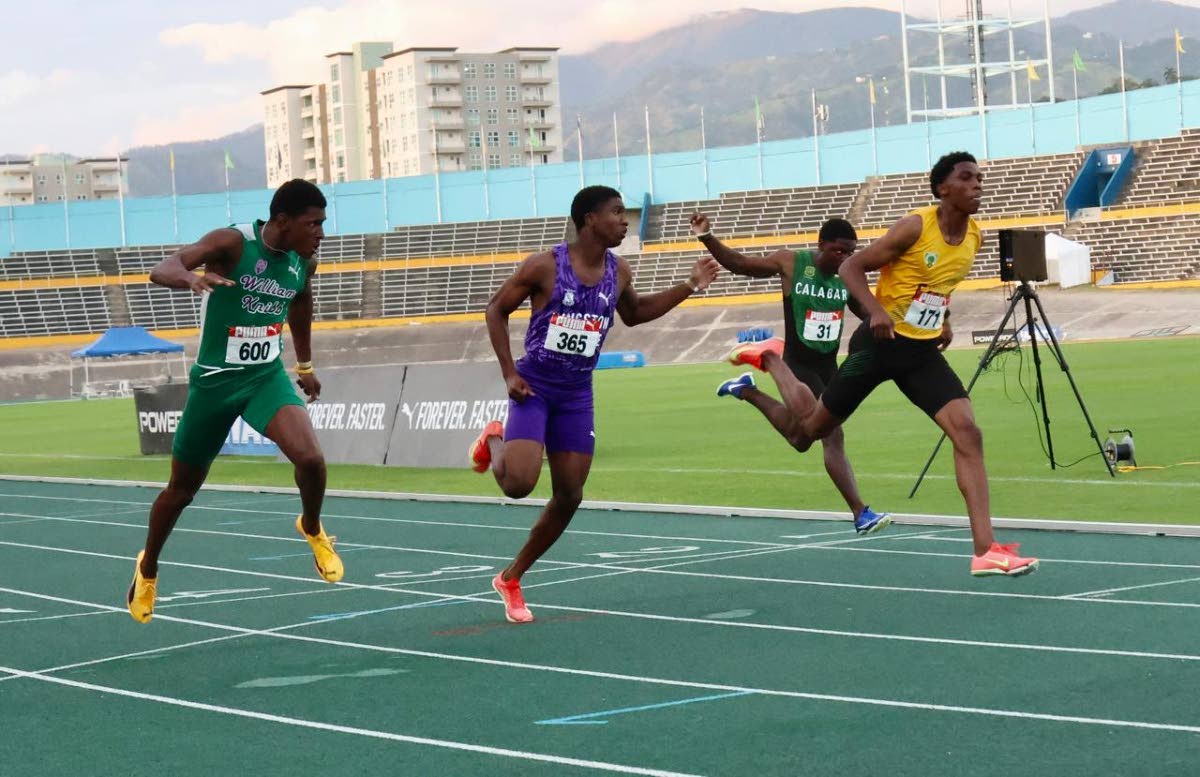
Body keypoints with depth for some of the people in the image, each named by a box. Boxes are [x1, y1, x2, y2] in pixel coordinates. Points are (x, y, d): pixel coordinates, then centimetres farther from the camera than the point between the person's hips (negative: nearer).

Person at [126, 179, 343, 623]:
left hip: (267, 375, 3)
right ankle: (148, 569, 39)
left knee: (310, 458, -24)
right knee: (183, 488, 12)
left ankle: (312, 530, 8)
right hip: (215, 379, -3)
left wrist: (305, 364, 26)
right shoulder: (233, 243, -21)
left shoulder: (304, 261, -5)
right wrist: (191, 277, -56)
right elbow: (161, 271, -34)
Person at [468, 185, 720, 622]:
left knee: (569, 496, 2)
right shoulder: (545, 266, -14)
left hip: (577, 394, 5)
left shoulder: (618, 272, 1)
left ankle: (511, 579, 19)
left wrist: (689, 287, 13)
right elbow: (496, 309, -4)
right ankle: (494, 441, 15)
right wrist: (508, 372, -11)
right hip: (534, 387, -5)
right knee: (518, 484, -22)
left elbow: (634, 314, 21)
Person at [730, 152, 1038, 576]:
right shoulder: (915, 226, -17)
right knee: (810, 432, 11)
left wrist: (943, 318, 12)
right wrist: (876, 311, -29)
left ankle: (986, 549, -20)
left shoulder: (973, 236, 3)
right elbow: (851, 267, -14)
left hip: (923, 350, 5)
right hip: (881, 343, -5)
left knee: (967, 433, -15)